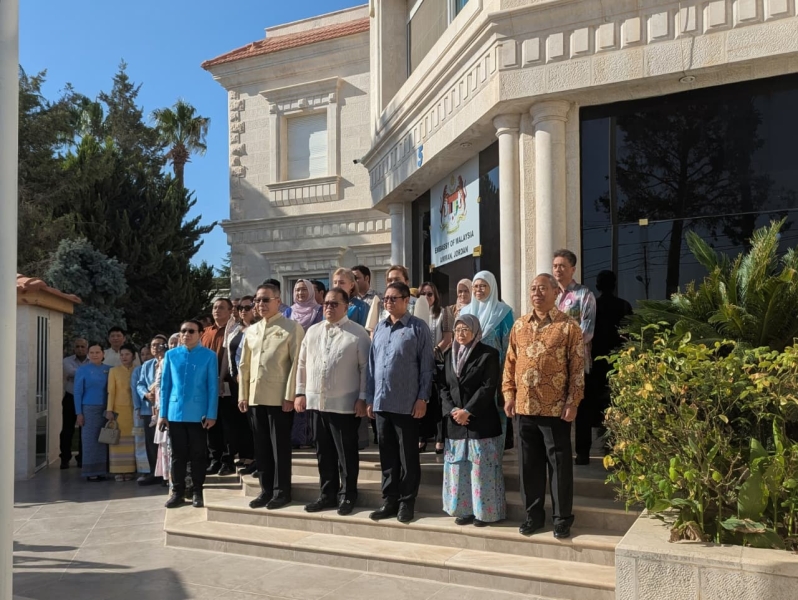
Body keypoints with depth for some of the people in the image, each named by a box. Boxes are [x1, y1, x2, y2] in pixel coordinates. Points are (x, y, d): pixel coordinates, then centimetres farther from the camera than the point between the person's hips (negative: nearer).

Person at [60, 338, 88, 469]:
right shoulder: (67, 361, 2)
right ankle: (65, 458, 13)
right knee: (67, 429, 2)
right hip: (70, 398, 0)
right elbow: (71, 372, -16)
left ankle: (82, 458, 15)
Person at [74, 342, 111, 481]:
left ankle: (101, 470, 11)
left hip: (105, 409, 3)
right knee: (90, 440, 0)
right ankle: (91, 472, 6)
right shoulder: (82, 370, 0)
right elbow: (78, 392, -1)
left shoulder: (108, 370, 6)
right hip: (89, 409, -3)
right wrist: (79, 413, -5)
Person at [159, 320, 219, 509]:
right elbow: (165, 385, 7)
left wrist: (211, 414, -7)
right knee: (178, 454, 10)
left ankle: (197, 492, 18)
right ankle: (177, 491, 20)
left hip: (198, 413, -2)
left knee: (198, 454, 7)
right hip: (175, 413, 2)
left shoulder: (209, 356, -4)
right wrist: (163, 413, 4)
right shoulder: (171, 355, 5)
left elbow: (213, 387, -3)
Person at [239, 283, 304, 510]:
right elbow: (244, 365, 17)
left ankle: (281, 492, 10)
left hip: (280, 397, -6)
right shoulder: (251, 330, 15)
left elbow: (297, 363, -9)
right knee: (261, 447, 11)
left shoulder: (292, 327, -4)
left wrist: (290, 395, -14)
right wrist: (243, 395, 12)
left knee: (280, 446, 1)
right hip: (256, 397, 6)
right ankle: (266, 490, 20)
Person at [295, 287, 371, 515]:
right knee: (324, 452, 14)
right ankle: (328, 494, 25)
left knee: (346, 453, 4)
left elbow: (365, 367, -7)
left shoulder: (358, 333, -5)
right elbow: (302, 364, 14)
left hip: (344, 403, -5)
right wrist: (300, 393, 9)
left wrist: (362, 398, -11)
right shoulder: (313, 331, 11)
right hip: (316, 401, 5)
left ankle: (347, 496, 17)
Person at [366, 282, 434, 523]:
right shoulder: (379, 328, 13)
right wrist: (369, 398, 11)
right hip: (381, 402, 5)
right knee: (387, 456, 12)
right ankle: (389, 501, 22)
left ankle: (406, 502, 15)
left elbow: (426, 366, -6)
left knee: (407, 457, 4)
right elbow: (372, 364, 15)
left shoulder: (418, 328, -3)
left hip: (406, 404, -5)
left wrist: (422, 399, -11)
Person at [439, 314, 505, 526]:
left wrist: (468, 411, -16)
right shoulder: (449, 355, 12)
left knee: (482, 469, -1)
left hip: (481, 422, -5)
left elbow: (489, 387, -11)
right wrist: (452, 410, -7)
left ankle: (484, 510, 7)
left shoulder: (488, 354, -4)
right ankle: (464, 509, 17)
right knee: (458, 469, 8)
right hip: (455, 423, 5)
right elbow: (443, 386, 8)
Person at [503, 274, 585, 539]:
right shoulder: (519, 325, 9)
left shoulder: (569, 326, -5)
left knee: (559, 464, 5)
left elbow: (577, 368, -6)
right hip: (524, 408, 4)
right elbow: (510, 362, 12)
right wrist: (509, 393, 5)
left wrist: (572, 402, -11)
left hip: (555, 409, -4)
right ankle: (533, 514, 24)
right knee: (529, 463, 11)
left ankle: (562, 518, 18)